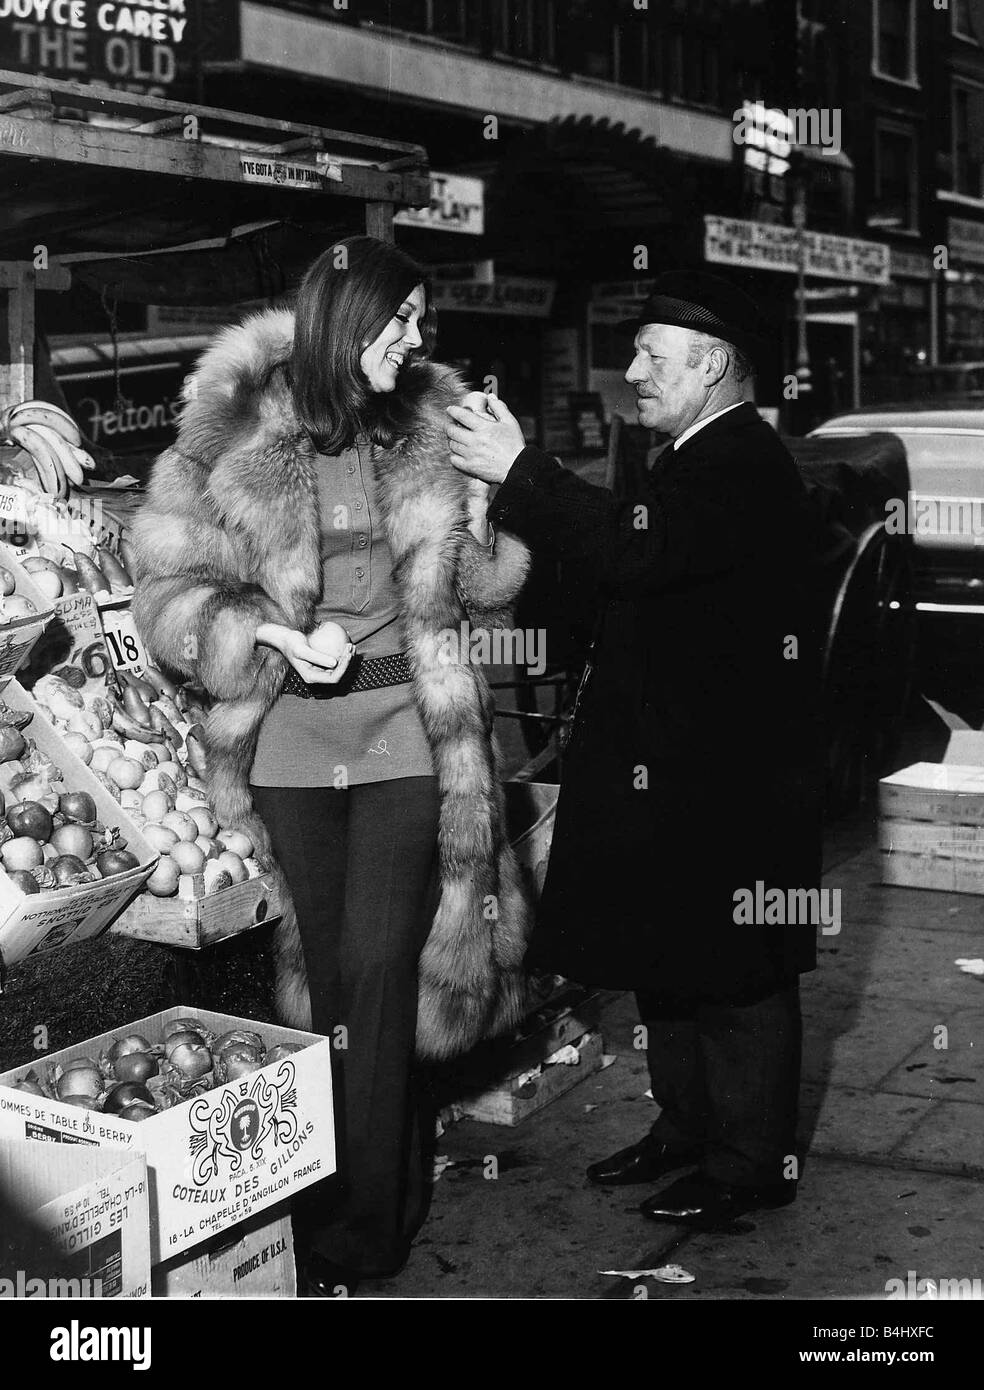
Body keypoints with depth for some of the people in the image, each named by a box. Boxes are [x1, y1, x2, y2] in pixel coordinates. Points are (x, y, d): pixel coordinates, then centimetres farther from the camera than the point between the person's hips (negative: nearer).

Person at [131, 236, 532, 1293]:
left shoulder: (437, 433, 3)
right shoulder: (237, 439, -4)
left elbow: (485, 593, 8)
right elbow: (168, 587, -3)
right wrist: (275, 639, -18)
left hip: (408, 730, 0)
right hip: (291, 739, 0)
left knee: (378, 970, -6)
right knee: (328, 973, 10)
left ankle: (363, 1232, 4)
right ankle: (381, 1190, 28)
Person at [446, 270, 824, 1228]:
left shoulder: (744, 466, -18)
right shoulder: (706, 459, 15)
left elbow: (634, 551, -30)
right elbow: (633, 565, 14)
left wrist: (520, 473, -26)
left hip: (726, 773, -11)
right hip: (673, 762, 11)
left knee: (731, 968, 1)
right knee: (667, 957, 18)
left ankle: (752, 1161, 15)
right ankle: (688, 1126, 33)